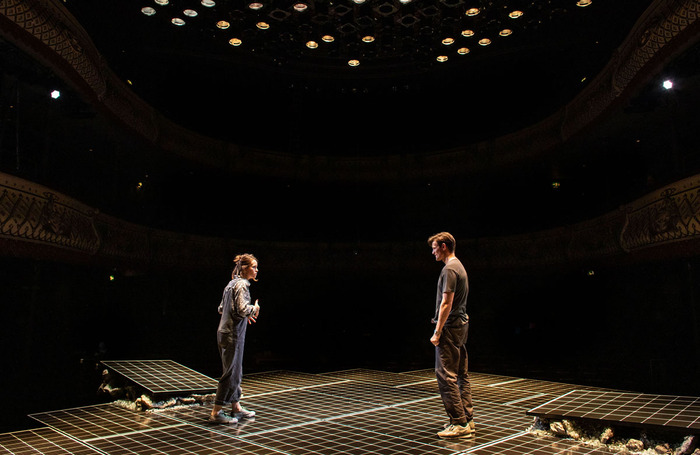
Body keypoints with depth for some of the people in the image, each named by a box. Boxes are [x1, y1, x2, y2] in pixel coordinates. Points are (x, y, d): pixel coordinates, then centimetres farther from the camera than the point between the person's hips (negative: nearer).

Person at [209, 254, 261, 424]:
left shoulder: (232, 283, 14)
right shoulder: (242, 284, -14)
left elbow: (221, 309, 20)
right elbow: (243, 309, -25)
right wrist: (254, 309, -5)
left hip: (225, 332, 10)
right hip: (233, 334, -10)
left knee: (235, 373, 16)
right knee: (232, 373, -3)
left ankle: (236, 408, 26)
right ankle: (216, 412, 2)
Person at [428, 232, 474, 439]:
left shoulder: (449, 269, -15)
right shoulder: (460, 266, 16)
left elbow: (446, 303, -20)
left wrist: (437, 332, -18)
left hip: (450, 327, -11)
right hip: (462, 324, 11)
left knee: (446, 375, -7)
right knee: (461, 374, 13)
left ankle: (459, 424, -4)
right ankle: (467, 420, 20)